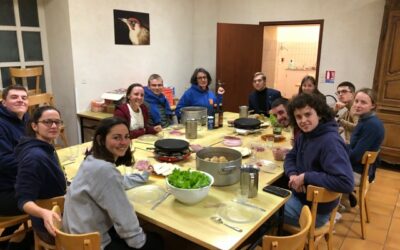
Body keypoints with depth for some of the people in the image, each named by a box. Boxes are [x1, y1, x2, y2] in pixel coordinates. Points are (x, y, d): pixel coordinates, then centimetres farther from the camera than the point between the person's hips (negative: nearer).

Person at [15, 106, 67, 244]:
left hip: (57, 212, 9)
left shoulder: (46, 148, 1)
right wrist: (44, 213, -45)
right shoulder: (35, 156, -28)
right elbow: (24, 200, -28)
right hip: (51, 226, -9)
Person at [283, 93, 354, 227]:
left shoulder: (330, 142, -26)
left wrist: (305, 177, -27)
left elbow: (346, 183, -34)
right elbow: (290, 157, 14)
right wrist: (292, 174, -10)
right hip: (298, 196, 8)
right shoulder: (305, 135, 2)